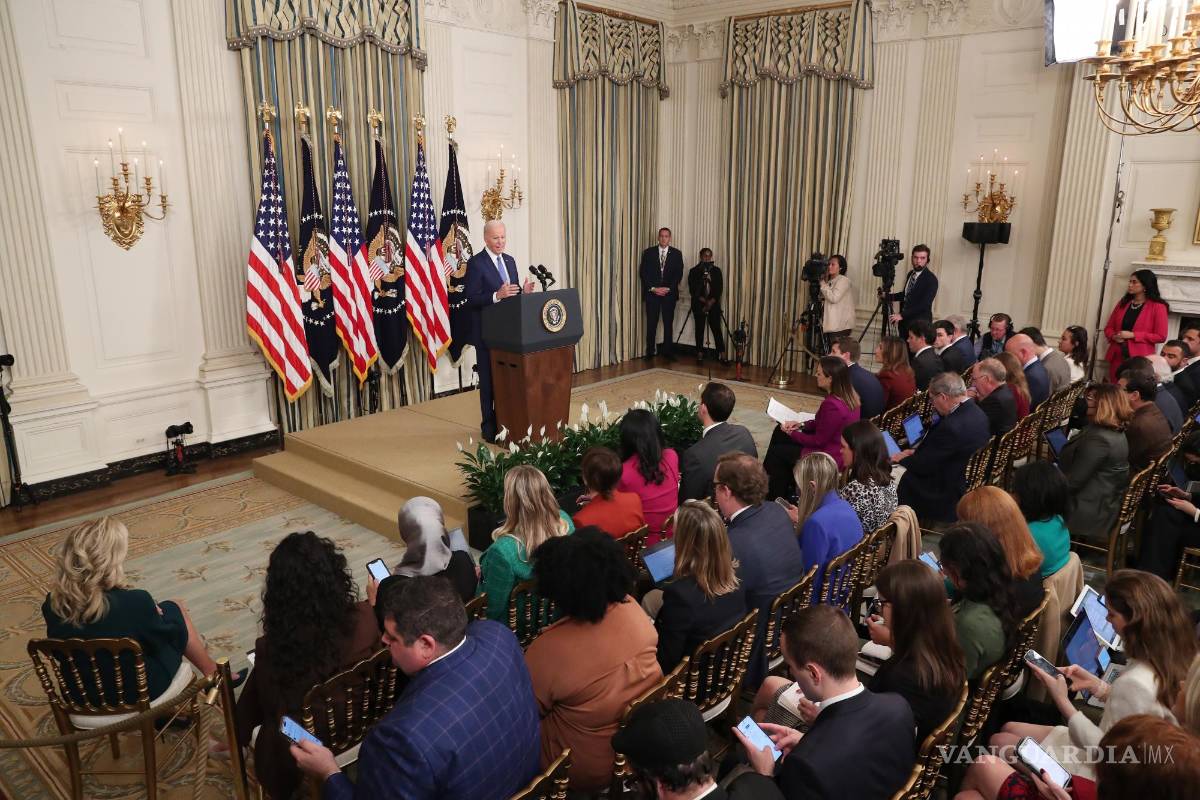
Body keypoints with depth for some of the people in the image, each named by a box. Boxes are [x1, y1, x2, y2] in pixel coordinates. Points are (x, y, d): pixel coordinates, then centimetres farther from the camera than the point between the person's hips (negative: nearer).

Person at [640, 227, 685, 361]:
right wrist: (653, 288, -9)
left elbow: (679, 274, 2)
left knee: (668, 323, 2)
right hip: (652, 293, 0)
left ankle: (668, 351, 6)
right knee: (651, 323, -1)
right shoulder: (649, 252, 6)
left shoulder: (676, 253, 7)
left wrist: (668, 288, -10)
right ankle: (649, 352, 4)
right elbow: (643, 273, 1)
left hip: (669, 293, 1)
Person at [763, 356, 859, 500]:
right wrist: (801, 425, 3)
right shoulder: (849, 395, -2)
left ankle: (777, 499, 28)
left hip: (829, 457, -10)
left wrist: (792, 433, -7)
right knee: (779, 432, 16)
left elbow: (819, 441, -21)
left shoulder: (832, 405, -31)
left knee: (777, 451, 7)